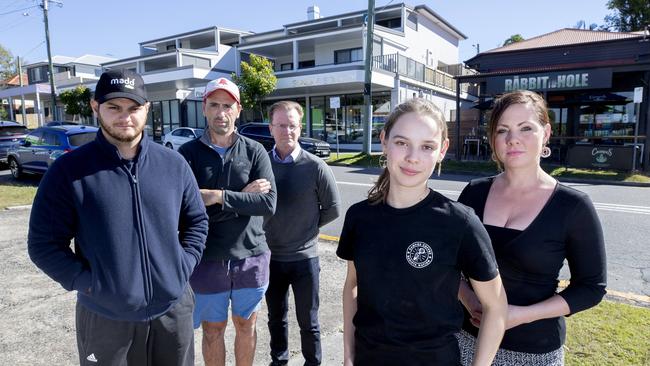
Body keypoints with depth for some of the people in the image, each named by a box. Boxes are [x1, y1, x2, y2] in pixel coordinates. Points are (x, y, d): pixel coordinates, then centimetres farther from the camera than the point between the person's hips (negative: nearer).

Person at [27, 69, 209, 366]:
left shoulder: (173, 164, 0)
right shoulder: (69, 170, -8)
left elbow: (197, 221, 7)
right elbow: (44, 242, -5)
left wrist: (183, 266, -4)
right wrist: (87, 282, -13)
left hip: (173, 309, 3)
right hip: (104, 316, -2)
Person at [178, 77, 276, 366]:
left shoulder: (255, 151, -3)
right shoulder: (188, 153, -5)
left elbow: (269, 203, -14)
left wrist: (219, 196, -22)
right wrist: (242, 197, -17)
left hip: (250, 258, 1)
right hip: (207, 261, 0)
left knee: (246, 325, 19)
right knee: (212, 330, 17)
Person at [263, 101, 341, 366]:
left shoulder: (316, 167, -12)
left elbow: (333, 209, -3)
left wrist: (308, 225, 2)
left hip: (304, 257, -3)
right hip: (271, 256, 3)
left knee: (308, 321, 13)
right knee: (276, 317, 21)